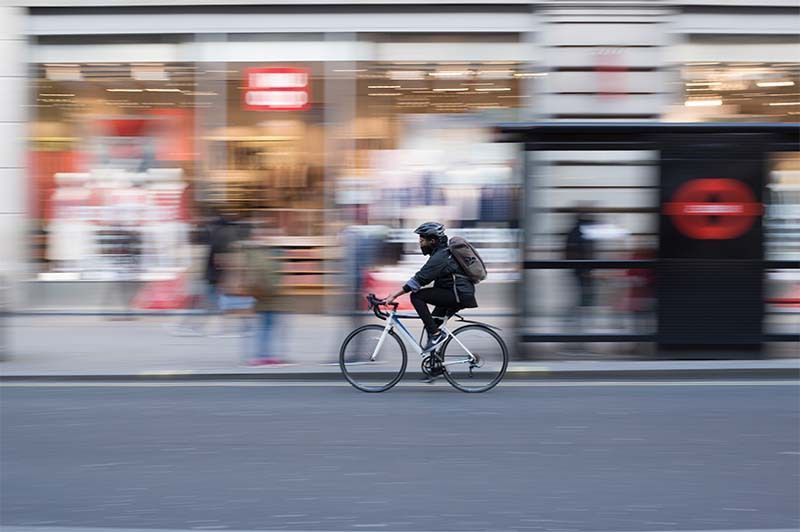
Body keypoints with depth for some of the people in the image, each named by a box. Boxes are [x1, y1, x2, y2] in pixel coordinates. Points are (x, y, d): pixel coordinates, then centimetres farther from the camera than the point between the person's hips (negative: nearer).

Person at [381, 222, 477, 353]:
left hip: (458, 294, -10)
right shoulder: (443, 252, 16)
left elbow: (419, 279, -21)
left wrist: (393, 296, -21)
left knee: (416, 296, -13)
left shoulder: (439, 257, -15)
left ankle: (435, 334, -13)